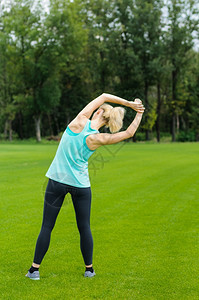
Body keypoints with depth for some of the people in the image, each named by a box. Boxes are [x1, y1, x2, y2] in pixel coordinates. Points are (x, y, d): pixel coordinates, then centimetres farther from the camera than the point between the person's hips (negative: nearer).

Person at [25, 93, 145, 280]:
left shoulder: (80, 122, -11)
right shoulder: (97, 139, -11)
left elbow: (104, 96, 1)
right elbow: (129, 133, 0)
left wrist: (128, 103, 2)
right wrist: (139, 113, 10)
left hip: (57, 181, 1)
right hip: (80, 185, -1)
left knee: (47, 226, 7)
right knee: (84, 228, 12)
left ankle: (35, 269, 10)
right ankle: (89, 269, 19)